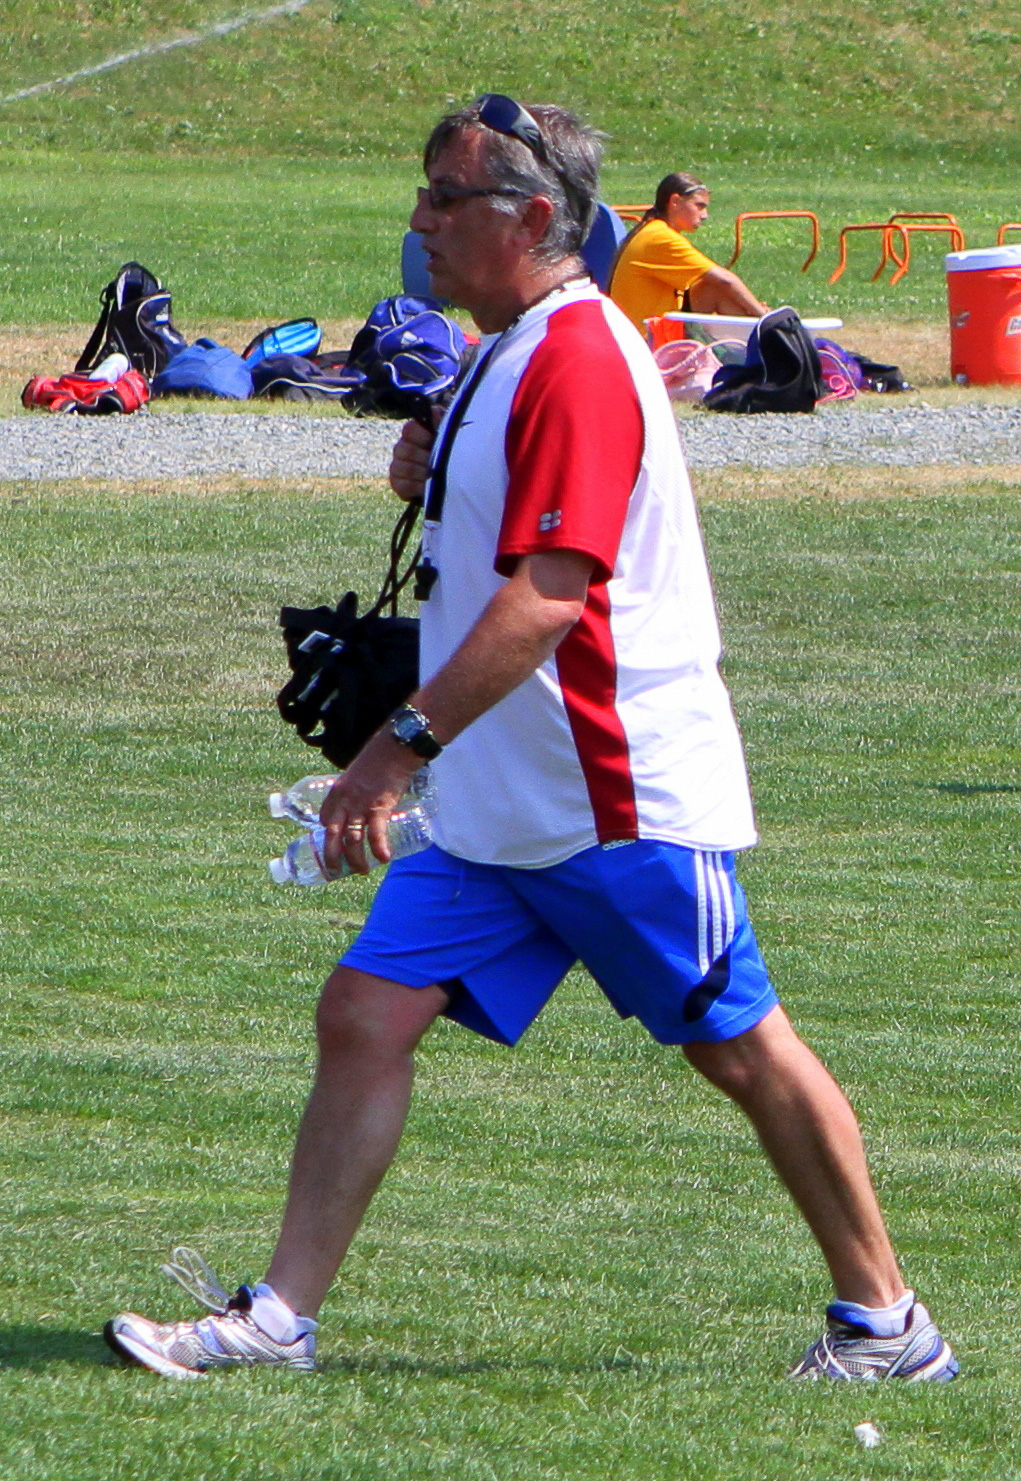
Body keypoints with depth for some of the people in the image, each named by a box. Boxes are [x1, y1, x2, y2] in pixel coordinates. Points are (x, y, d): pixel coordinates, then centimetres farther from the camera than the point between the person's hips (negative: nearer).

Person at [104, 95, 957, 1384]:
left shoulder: (577, 359, -18)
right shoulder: (506, 358, 14)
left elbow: (545, 597, -27)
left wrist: (402, 744, -29)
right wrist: (433, 478, 7)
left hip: (622, 802, -9)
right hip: (499, 809, 9)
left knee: (742, 1052, 1)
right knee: (364, 1014, 0)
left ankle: (885, 1323, 12)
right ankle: (280, 1316, -1)